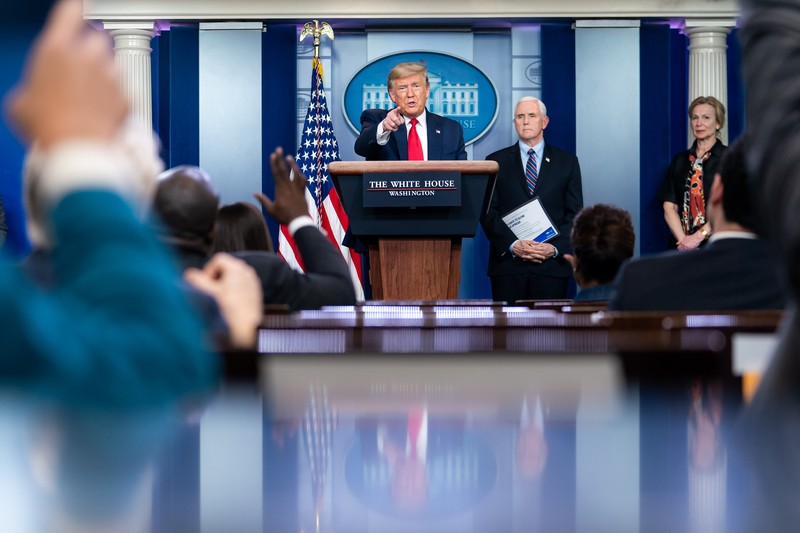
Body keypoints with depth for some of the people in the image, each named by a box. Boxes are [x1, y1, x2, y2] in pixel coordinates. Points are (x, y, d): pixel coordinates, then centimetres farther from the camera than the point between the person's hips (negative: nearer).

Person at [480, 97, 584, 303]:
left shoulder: (567, 162, 11)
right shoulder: (496, 162, 10)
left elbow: (575, 214, 6)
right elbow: (488, 213, 3)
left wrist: (555, 247, -9)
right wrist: (513, 245, -12)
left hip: (552, 265, 0)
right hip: (508, 263, 0)